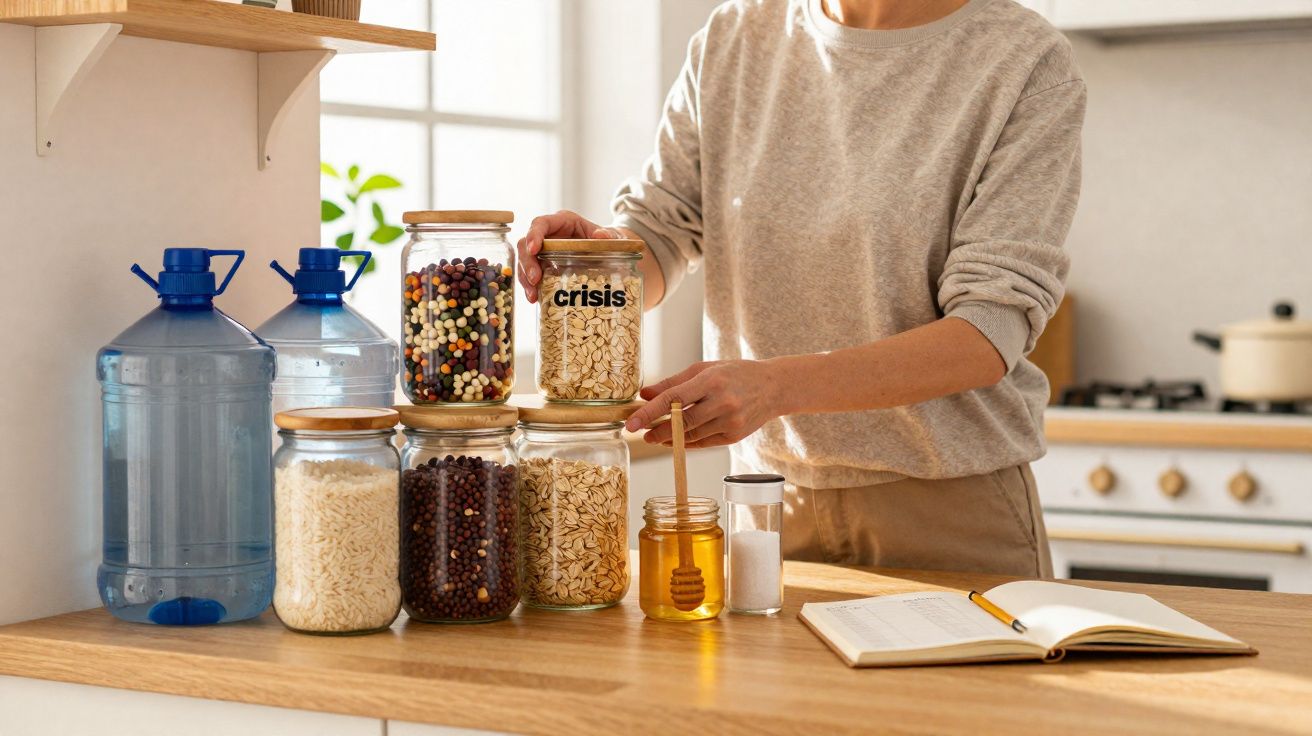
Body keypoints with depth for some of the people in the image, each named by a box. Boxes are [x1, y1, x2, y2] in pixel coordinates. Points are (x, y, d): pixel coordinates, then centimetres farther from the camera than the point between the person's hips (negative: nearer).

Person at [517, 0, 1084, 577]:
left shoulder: (1025, 61, -12)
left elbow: (992, 331, -20)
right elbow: (659, 231, 4)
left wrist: (778, 385, -32)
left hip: (953, 509, -4)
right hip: (771, 498, 4)